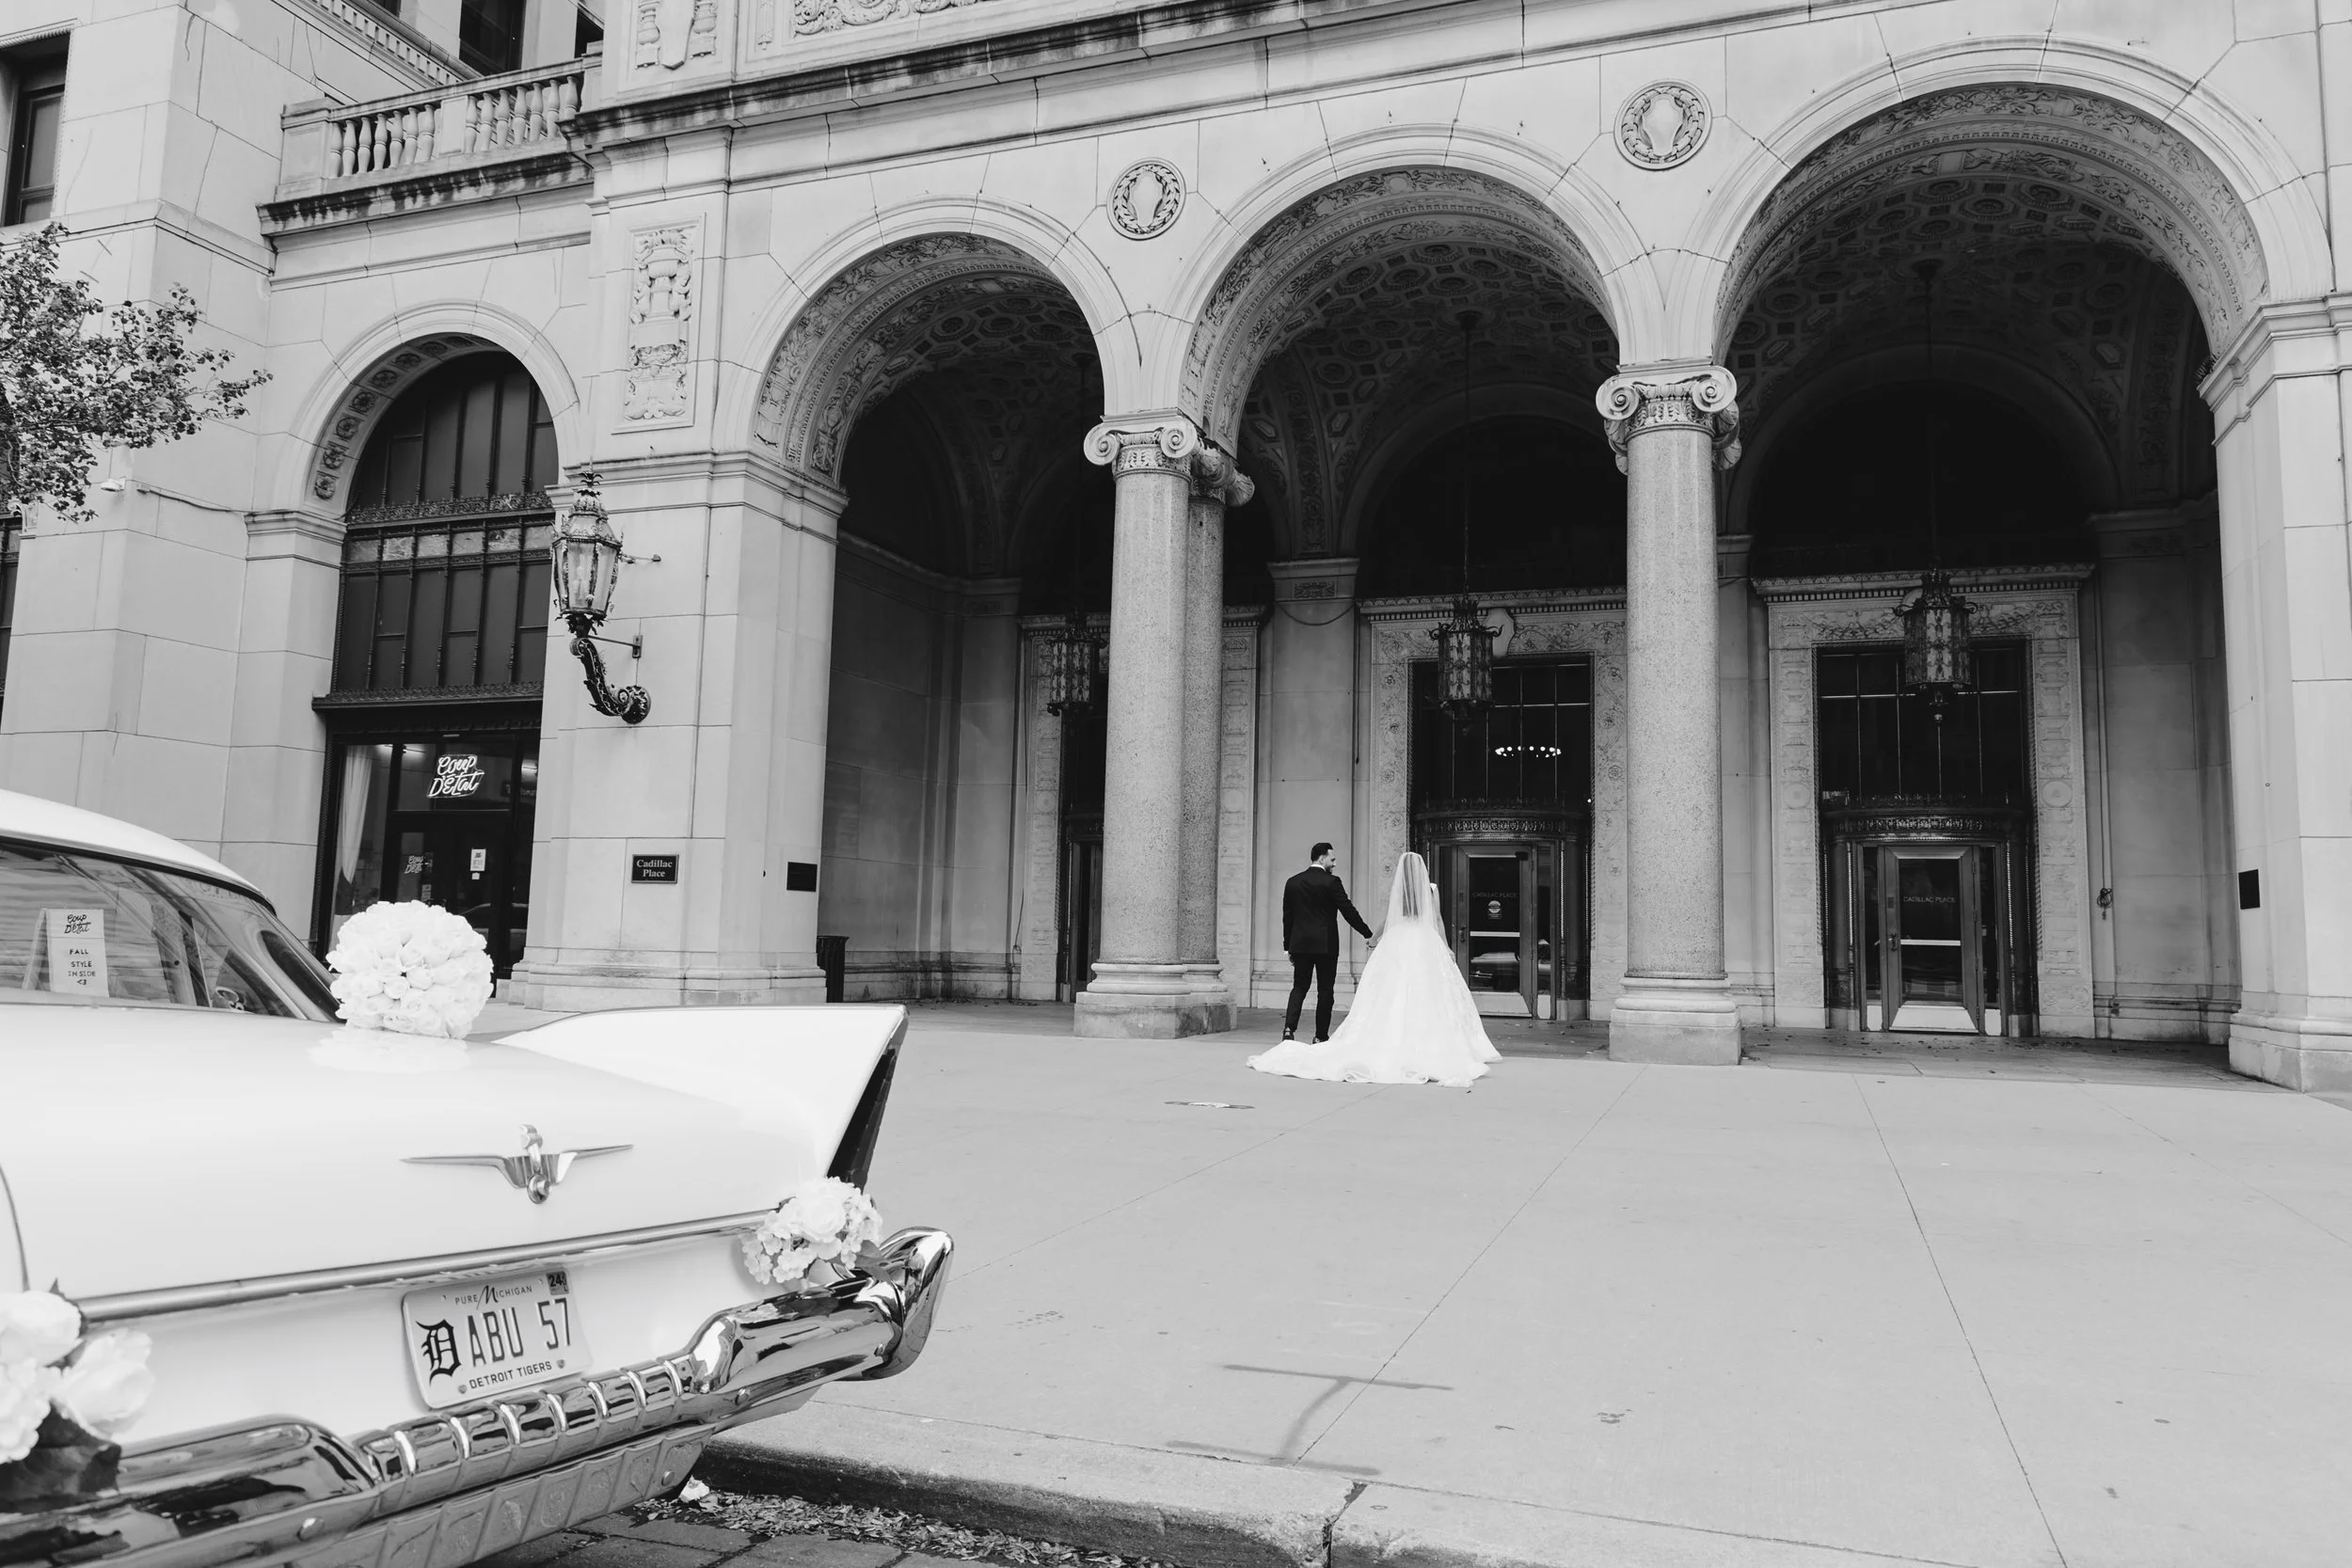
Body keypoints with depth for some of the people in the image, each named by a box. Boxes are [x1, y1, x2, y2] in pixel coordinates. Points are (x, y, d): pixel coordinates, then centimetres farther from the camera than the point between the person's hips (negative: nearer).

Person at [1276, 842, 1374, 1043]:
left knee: (1299, 987, 10)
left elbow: (1287, 916, 9)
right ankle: (1321, 1036, 6)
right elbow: (1348, 910, -8)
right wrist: (1368, 934, 1)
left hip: (1300, 943, 4)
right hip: (1326, 944, -4)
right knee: (1325, 990, 4)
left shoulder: (1292, 882, 7)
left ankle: (1289, 1027, -10)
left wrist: (1288, 946, 15)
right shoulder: (1331, 882, -8)